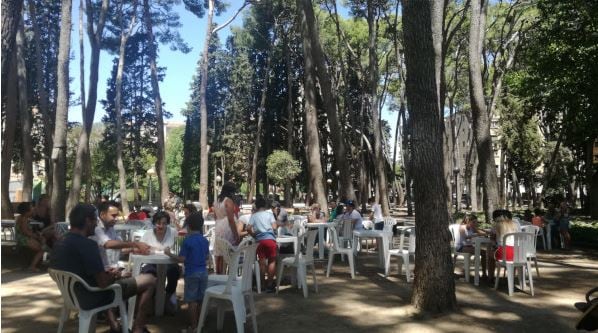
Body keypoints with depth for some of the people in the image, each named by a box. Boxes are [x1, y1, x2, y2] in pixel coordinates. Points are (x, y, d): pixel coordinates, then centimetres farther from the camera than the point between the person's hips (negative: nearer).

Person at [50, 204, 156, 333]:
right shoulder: (87, 244, -26)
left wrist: (104, 272, 11)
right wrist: (114, 275, -4)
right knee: (149, 280, -1)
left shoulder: (58, 244, 1)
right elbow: (103, 283, -25)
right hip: (94, 298, -9)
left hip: (74, 296, 9)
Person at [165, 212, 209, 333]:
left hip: (191, 273, -6)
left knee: (192, 301, 2)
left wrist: (169, 253, -2)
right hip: (203, 272, 6)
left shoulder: (187, 240, -13)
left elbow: (181, 259, -14)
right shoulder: (205, 240, 5)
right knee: (200, 299, 15)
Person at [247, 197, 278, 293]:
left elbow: (248, 229, -1)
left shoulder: (254, 216, 10)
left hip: (260, 240, 2)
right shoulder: (269, 214, 8)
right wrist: (277, 224, 21)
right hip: (270, 238, -2)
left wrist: (254, 235, 14)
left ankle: (263, 284, 13)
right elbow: (274, 227, 0)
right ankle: (270, 284, 1)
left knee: (262, 262, 7)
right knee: (272, 261, 5)